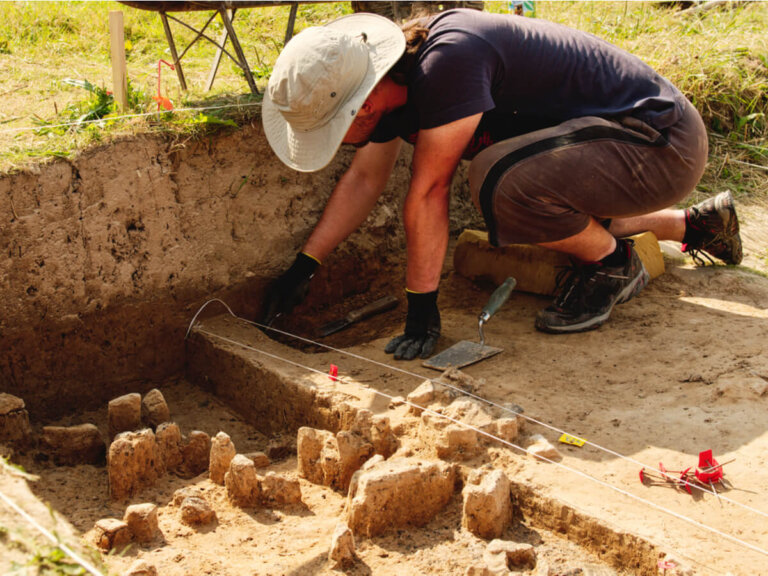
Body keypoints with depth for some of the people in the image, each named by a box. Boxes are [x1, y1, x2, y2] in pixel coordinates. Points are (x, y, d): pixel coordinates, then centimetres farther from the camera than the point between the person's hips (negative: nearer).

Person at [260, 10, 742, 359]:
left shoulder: (446, 59, -30)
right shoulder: (391, 76, -1)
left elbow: (428, 191, -26)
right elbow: (364, 179, 11)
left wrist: (422, 311, -19)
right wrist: (304, 267, 10)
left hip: (661, 143, -10)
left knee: (503, 183, -31)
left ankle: (613, 264, -4)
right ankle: (695, 226, 36)